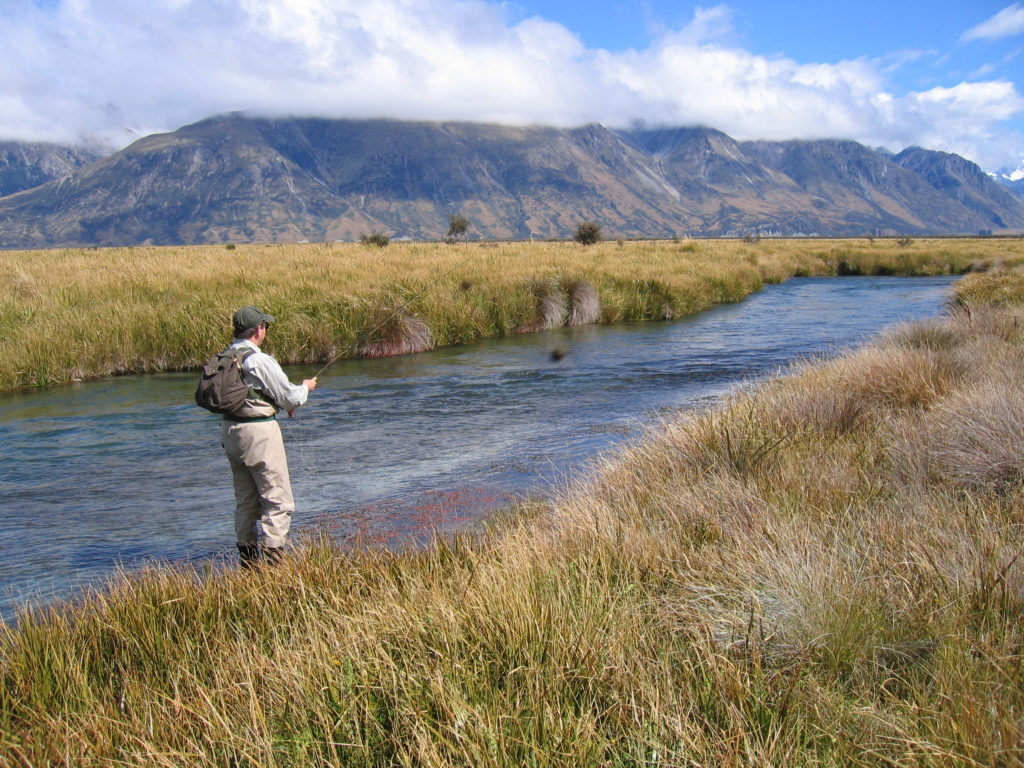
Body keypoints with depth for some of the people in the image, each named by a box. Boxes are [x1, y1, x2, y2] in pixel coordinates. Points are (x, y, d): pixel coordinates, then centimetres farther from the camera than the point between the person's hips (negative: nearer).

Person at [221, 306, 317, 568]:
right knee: (277, 499, -1)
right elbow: (291, 398, -9)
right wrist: (306, 387, 11)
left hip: (230, 431, 8)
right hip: (259, 433, -8)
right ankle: (273, 556, -4)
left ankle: (248, 555, 24)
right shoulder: (260, 361, -16)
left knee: (245, 499, 17)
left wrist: (280, 404, 21)